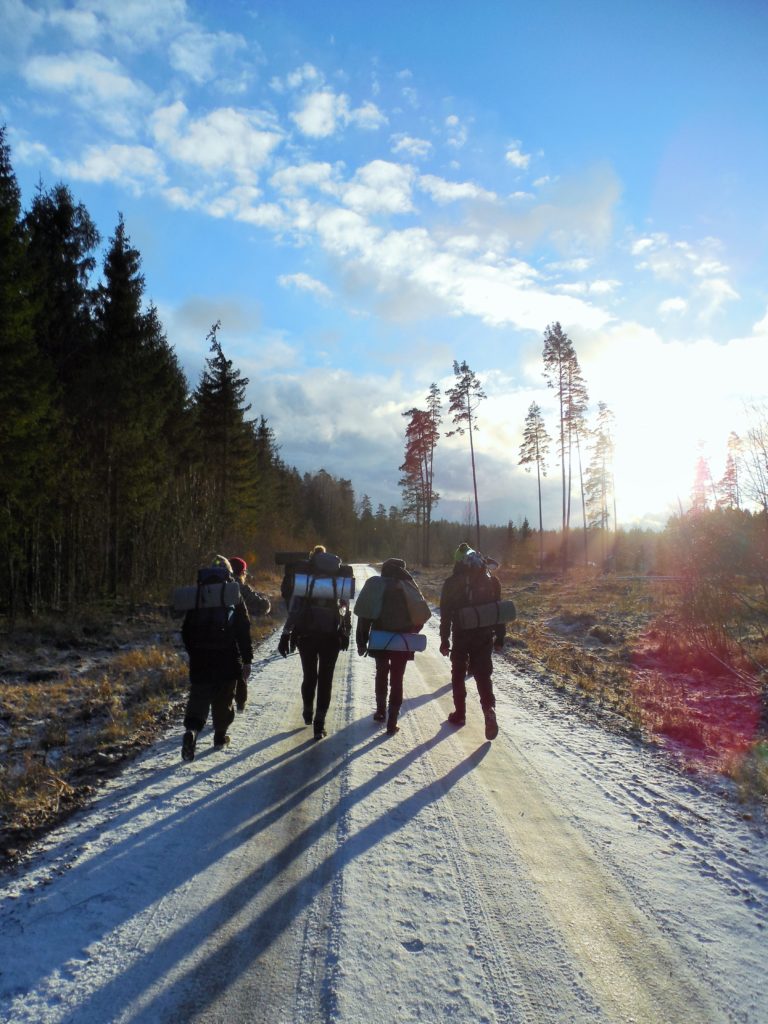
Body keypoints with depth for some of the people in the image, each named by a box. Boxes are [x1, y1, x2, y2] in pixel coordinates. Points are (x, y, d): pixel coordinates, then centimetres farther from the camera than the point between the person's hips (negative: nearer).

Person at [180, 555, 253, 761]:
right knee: (224, 698, 14)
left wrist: (193, 652, 19)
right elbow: (244, 631, -4)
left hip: (200, 659, 1)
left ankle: (191, 731, -19)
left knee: (199, 696, 4)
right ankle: (220, 735, 21)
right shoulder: (234, 596, -3)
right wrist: (247, 660, 0)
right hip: (227, 659, -1)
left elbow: (186, 631, 8)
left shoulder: (197, 597, 5)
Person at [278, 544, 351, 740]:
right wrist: (345, 634, 14)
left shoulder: (303, 576, -4)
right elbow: (346, 610, 5)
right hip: (332, 636, 0)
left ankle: (308, 713, 34)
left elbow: (294, 608, -9)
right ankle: (319, 723, 2)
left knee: (309, 676, 17)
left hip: (306, 635, 0)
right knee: (325, 679, 6)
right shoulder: (340, 577, 3)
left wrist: (286, 635, -6)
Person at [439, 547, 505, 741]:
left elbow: (446, 615, -4)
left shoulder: (452, 583, -5)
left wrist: (444, 640, 3)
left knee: (458, 675, 16)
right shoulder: (491, 580, 1)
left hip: (461, 636, -1)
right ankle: (489, 710, -14)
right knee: (483, 676, 7)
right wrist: (500, 637, 11)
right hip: (485, 637, 1)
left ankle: (459, 714, 21)